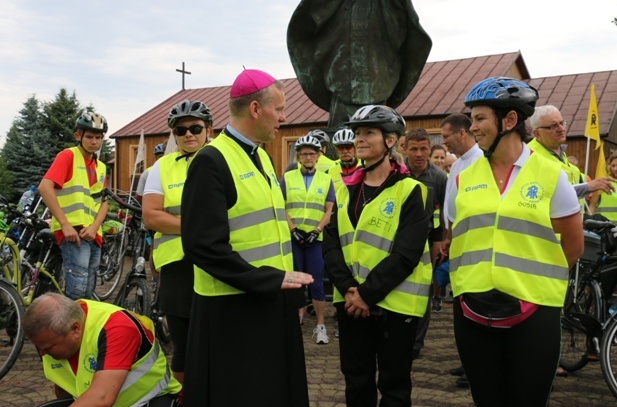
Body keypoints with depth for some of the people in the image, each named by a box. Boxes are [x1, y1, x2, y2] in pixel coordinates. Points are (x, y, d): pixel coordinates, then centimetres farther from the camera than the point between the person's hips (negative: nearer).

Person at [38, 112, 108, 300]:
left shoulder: (101, 167, 17)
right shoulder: (68, 156, -3)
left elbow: (103, 202, 12)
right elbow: (44, 187, -15)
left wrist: (94, 227, -7)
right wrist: (65, 224, -20)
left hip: (93, 235, 7)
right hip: (73, 232, -7)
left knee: (88, 293, 10)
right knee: (77, 290, -16)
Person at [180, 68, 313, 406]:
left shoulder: (261, 156, 12)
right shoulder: (211, 161, -15)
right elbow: (204, 245, -22)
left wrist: (287, 280, 9)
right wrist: (269, 280, -21)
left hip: (272, 301, 8)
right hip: (233, 307, -8)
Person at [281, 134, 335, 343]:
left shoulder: (326, 179, 6)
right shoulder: (287, 177, 5)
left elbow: (329, 211, 4)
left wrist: (316, 231, -9)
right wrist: (294, 230, -9)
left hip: (315, 238, 0)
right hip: (292, 237, 1)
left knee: (317, 282, -1)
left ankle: (321, 325, 7)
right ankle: (298, 312, 27)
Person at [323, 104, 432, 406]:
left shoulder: (409, 191, -8)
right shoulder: (346, 189, 8)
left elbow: (406, 254, -16)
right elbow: (331, 243, 2)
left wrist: (368, 293, -17)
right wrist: (347, 289, -11)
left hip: (394, 302, -4)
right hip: (350, 300, 5)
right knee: (356, 381, 16)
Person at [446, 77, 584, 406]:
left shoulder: (550, 175, -2)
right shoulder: (464, 179, 5)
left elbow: (574, 245, 4)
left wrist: (531, 279, 5)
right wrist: (476, 276, 6)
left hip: (533, 312, -2)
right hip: (473, 311, 3)